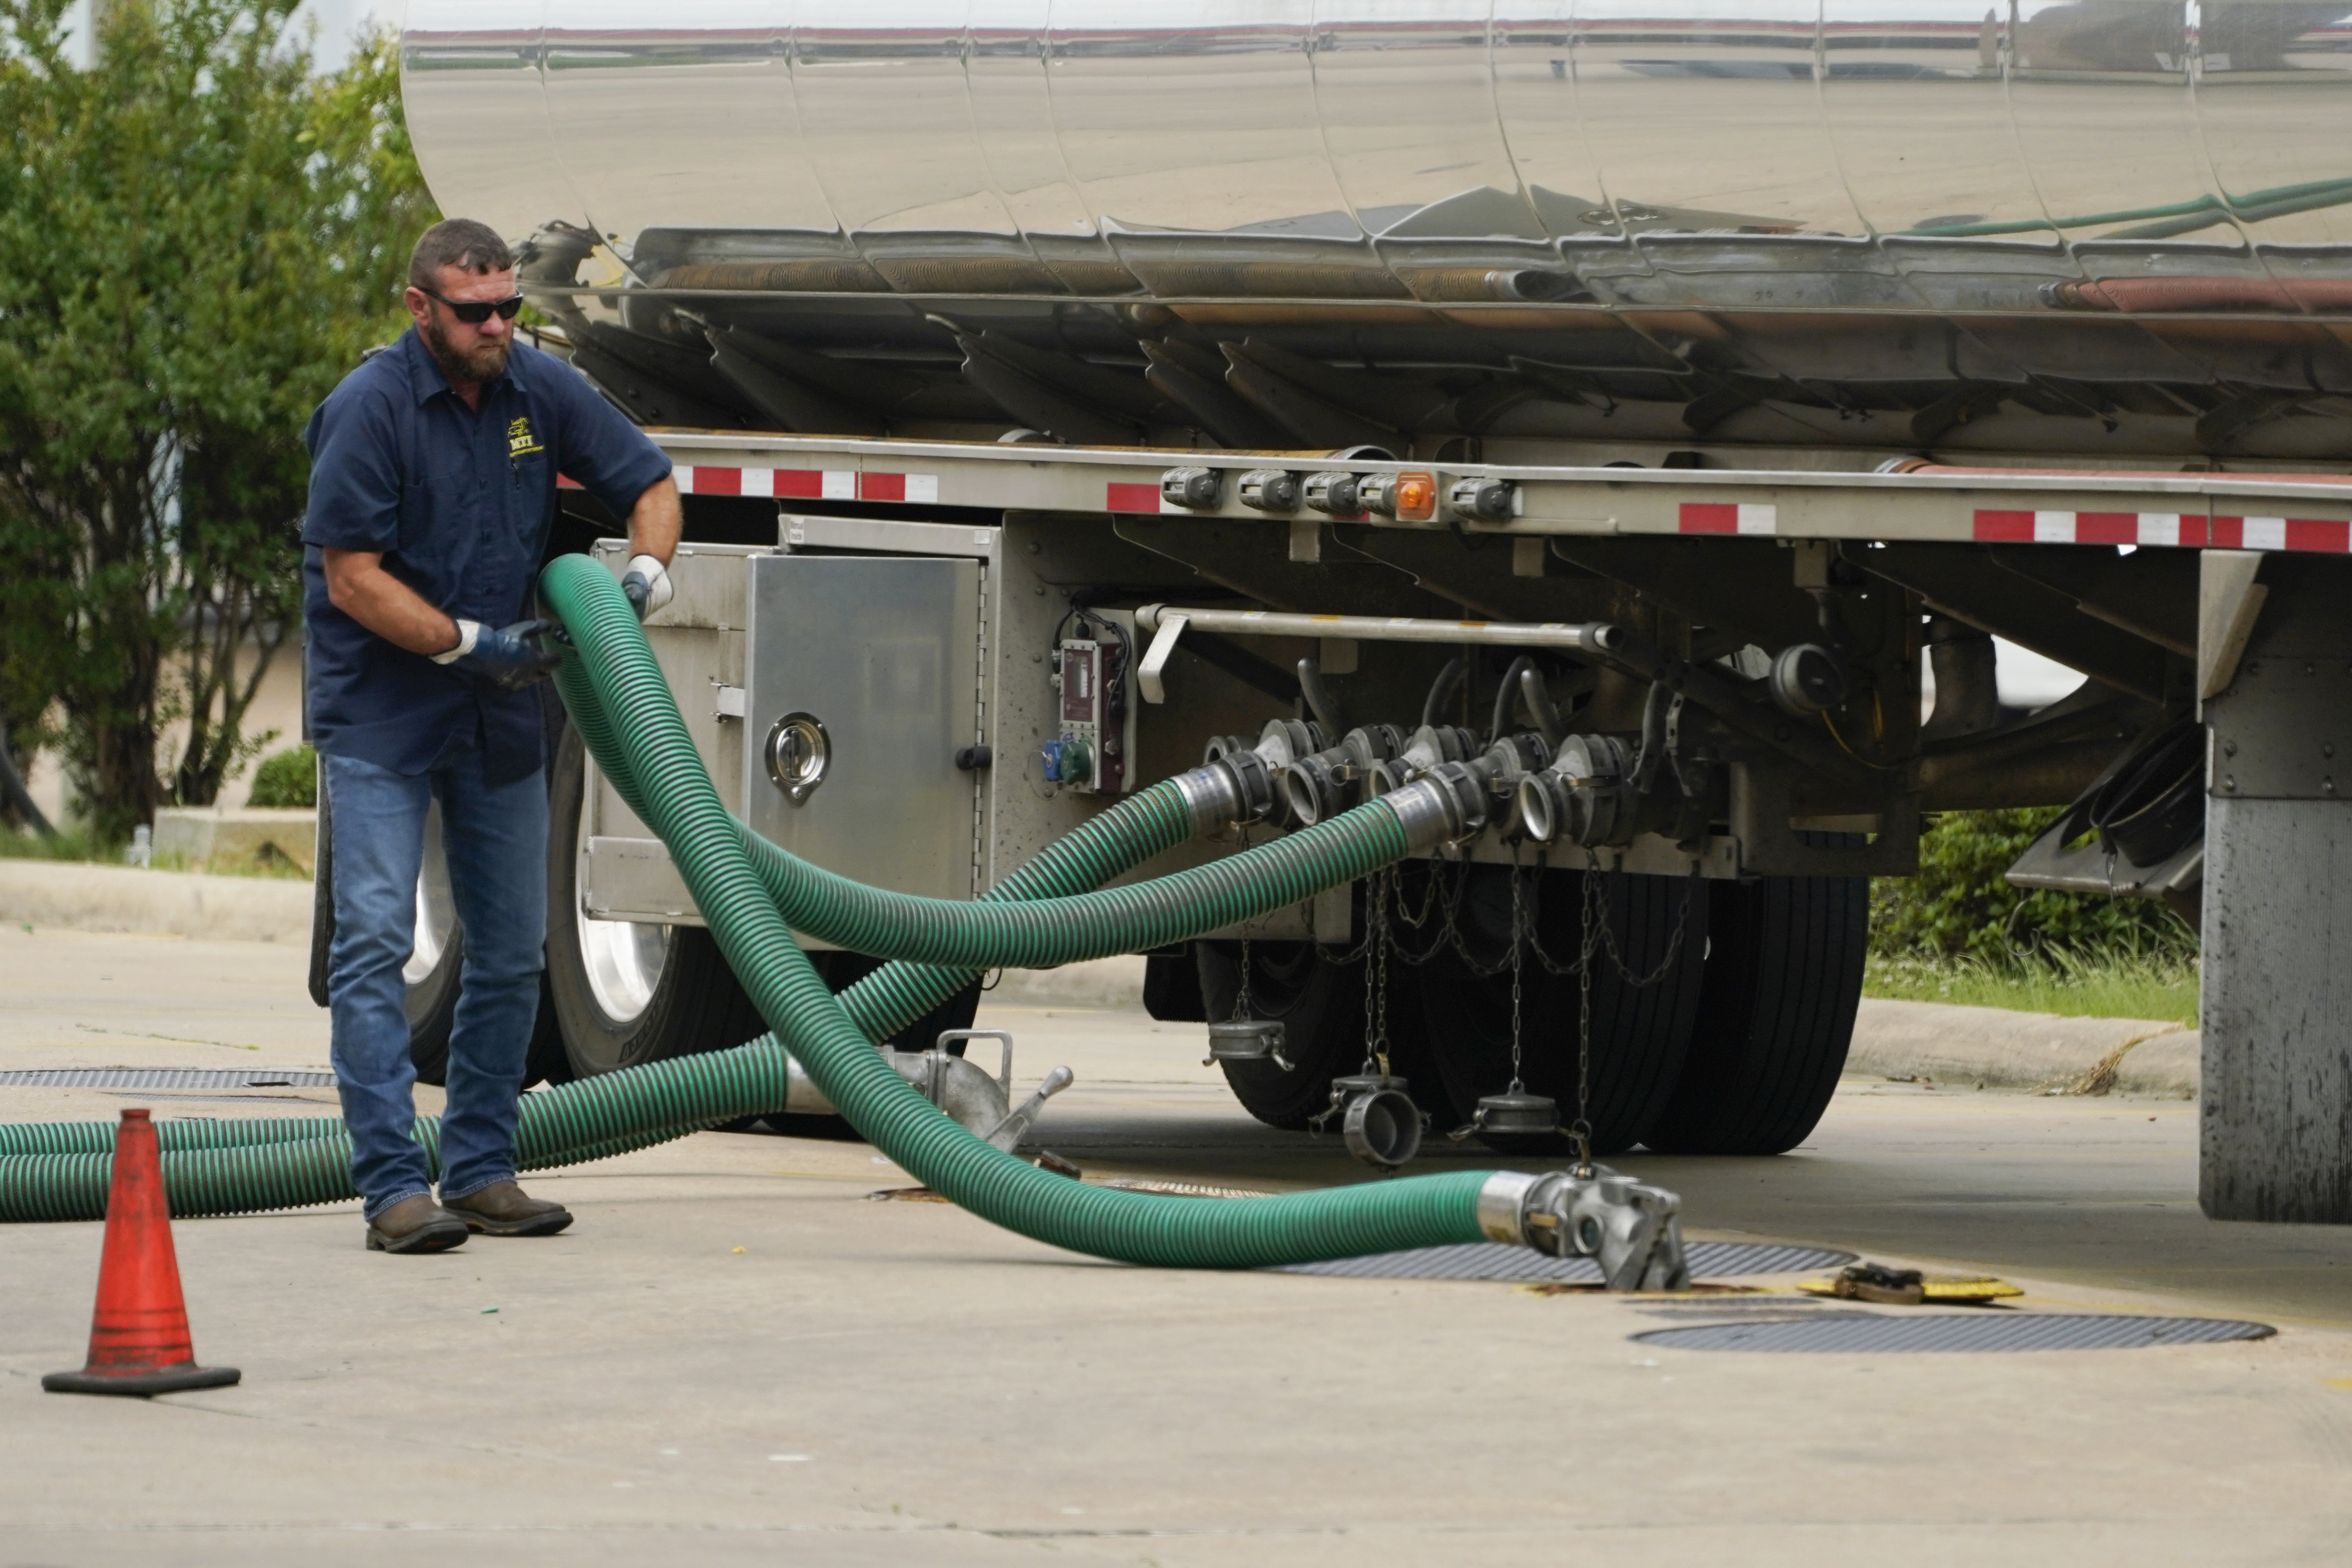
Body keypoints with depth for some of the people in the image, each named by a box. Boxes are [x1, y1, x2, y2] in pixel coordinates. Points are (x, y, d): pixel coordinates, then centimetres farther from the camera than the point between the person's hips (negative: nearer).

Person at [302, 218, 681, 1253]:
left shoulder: (542, 391, -1)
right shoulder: (370, 410, -17)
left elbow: (650, 485, 9)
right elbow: (353, 580, -18)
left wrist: (645, 569, -12)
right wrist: (469, 644, -23)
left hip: (498, 711, 6)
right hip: (380, 709, -6)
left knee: (511, 950, 8)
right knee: (375, 939, -12)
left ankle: (482, 1169, 16)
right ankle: (395, 1186, -15)